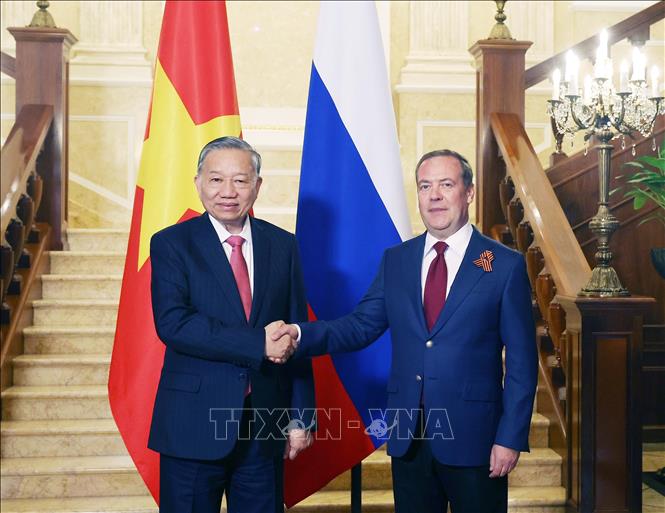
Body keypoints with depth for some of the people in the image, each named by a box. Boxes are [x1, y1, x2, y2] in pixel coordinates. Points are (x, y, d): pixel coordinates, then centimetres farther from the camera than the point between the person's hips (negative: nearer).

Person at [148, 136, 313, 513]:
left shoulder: (283, 245, 5)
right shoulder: (171, 244, -3)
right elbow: (172, 323, -17)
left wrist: (301, 417, 4)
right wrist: (257, 343, -22)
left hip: (265, 425, 3)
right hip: (193, 425, -2)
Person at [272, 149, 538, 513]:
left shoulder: (505, 265, -5)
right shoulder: (395, 260, 6)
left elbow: (521, 361, -5)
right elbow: (361, 325, 2)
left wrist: (510, 438, -9)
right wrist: (302, 334, -14)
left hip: (473, 438, -3)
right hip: (407, 437, 3)